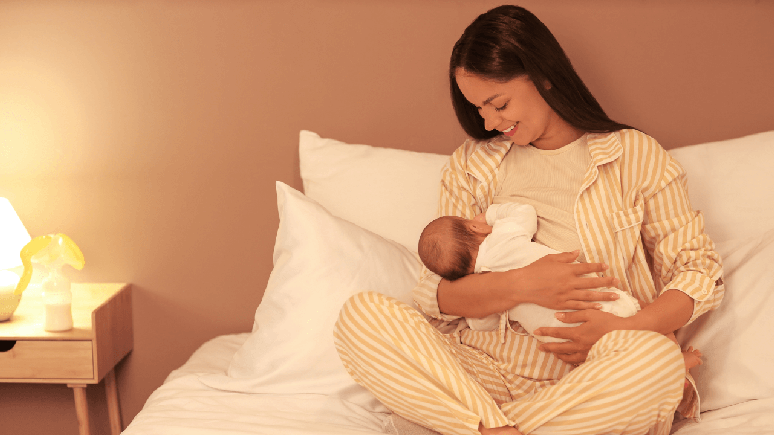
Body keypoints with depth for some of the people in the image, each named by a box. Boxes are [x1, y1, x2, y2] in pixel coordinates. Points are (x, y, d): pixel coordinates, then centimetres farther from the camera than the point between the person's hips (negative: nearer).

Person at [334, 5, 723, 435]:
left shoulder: (634, 156, 7)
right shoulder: (470, 166, 14)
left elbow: (701, 271, 4)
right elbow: (437, 295, 6)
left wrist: (622, 331, -13)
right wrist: (522, 285, -13)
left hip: (594, 379, -2)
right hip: (487, 367, 2)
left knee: (661, 358, -36)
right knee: (360, 314, -21)